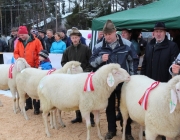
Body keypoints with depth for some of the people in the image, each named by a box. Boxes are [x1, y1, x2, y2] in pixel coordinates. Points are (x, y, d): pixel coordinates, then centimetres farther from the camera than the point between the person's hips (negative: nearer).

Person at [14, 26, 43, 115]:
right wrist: (18, 58, -12)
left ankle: (36, 107, 7)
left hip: (34, 68, -4)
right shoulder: (19, 42, 6)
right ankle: (28, 104, 27)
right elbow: (16, 53, 10)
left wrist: (37, 65, -12)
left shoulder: (36, 41, -7)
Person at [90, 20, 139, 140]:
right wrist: (100, 59, -19)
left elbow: (133, 61, 1)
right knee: (110, 107, 15)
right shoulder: (99, 47, -3)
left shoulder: (127, 44, -6)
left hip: (123, 82, -1)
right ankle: (111, 130, 30)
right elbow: (92, 62, 2)